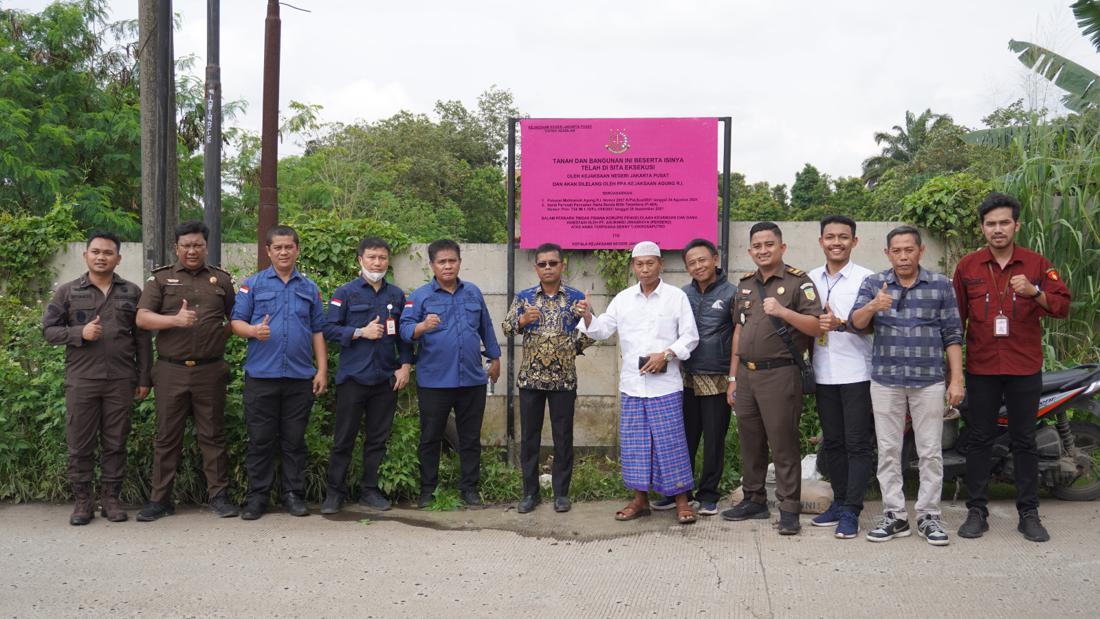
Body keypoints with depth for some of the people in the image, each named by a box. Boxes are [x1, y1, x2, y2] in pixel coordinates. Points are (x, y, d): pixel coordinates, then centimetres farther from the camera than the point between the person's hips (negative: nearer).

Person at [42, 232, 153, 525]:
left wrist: (144, 379, 4)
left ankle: (111, 498, 16)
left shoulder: (132, 292, 9)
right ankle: (82, 501, 14)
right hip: (81, 380, 0)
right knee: (80, 443, 4)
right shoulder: (68, 292, 7)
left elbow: (143, 339, 9)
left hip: (121, 381, 1)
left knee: (115, 443, 5)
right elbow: (49, 329, 5)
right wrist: (80, 333, -14)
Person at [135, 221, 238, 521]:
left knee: (213, 435, 5)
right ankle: (160, 499, 13)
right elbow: (142, 318, -5)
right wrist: (175, 320, -20)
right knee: (167, 437, 5)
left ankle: (219, 495, 13)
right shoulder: (161, 278, 6)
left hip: (210, 370, 1)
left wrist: (221, 333, 3)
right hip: (171, 371, 0)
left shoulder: (222, 279, 11)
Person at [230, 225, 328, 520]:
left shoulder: (310, 288, 13)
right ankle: (257, 496, 12)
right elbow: (236, 322, 2)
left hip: (300, 377, 2)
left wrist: (322, 370, 4)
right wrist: (253, 330, -20)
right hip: (261, 375, -1)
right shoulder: (252, 284, 7)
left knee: (294, 440, 7)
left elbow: (318, 332, 12)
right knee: (260, 439, 3)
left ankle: (294, 494, 16)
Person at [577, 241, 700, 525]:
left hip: (665, 383, -4)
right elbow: (602, 329, 7)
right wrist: (588, 317, -13)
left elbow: (690, 336, 0)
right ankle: (640, 499, 19)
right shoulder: (623, 299, 11)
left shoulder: (676, 296, 1)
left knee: (670, 440, -3)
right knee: (634, 442, 7)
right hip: (631, 384, 4)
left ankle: (682, 501, 7)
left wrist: (666, 355, -13)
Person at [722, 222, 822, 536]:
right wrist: (733, 377, 15)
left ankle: (789, 509, 3)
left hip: (780, 373, -6)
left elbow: (816, 327, -10)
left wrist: (783, 311, -24)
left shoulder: (798, 282, -3)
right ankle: (754, 500, 24)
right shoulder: (745, 284, 15)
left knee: (783, 443, -4)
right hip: (746, 373, 6)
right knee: (750, 442, 12)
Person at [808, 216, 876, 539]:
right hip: (824, 374, 5)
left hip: (857, 374, -5)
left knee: (857, 445, -2)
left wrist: (842, 324, -28)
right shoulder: (811, 279, 10)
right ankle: (839, 502, 24)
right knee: (832, 442, 12)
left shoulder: (865, 278, -4)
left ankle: (850, 511, 3)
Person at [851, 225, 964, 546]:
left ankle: (928, 516, 12)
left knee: (930, 452, 3)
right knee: (888, 451, 4)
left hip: (929, 379, 0)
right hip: (886, 379, 1)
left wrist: (956, 379, -2)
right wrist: (872, 307, -29)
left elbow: (952, 335, 4)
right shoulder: (873, 283, 5)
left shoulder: (940, 285, 4)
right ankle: (894, 516, 12)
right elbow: (856, 322, -8)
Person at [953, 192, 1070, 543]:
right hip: (981, 367, 1)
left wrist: (1035, 292, -23)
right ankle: (977, 511, 13)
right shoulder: (967, 266, 5)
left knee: (1024, 441, 6)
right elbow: (957, 316, 7)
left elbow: (1062, 307, -3)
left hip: (1025, 368, 0)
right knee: (979, 439, 5)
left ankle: (1029, 513, 15)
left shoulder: (1037, 265, 3)